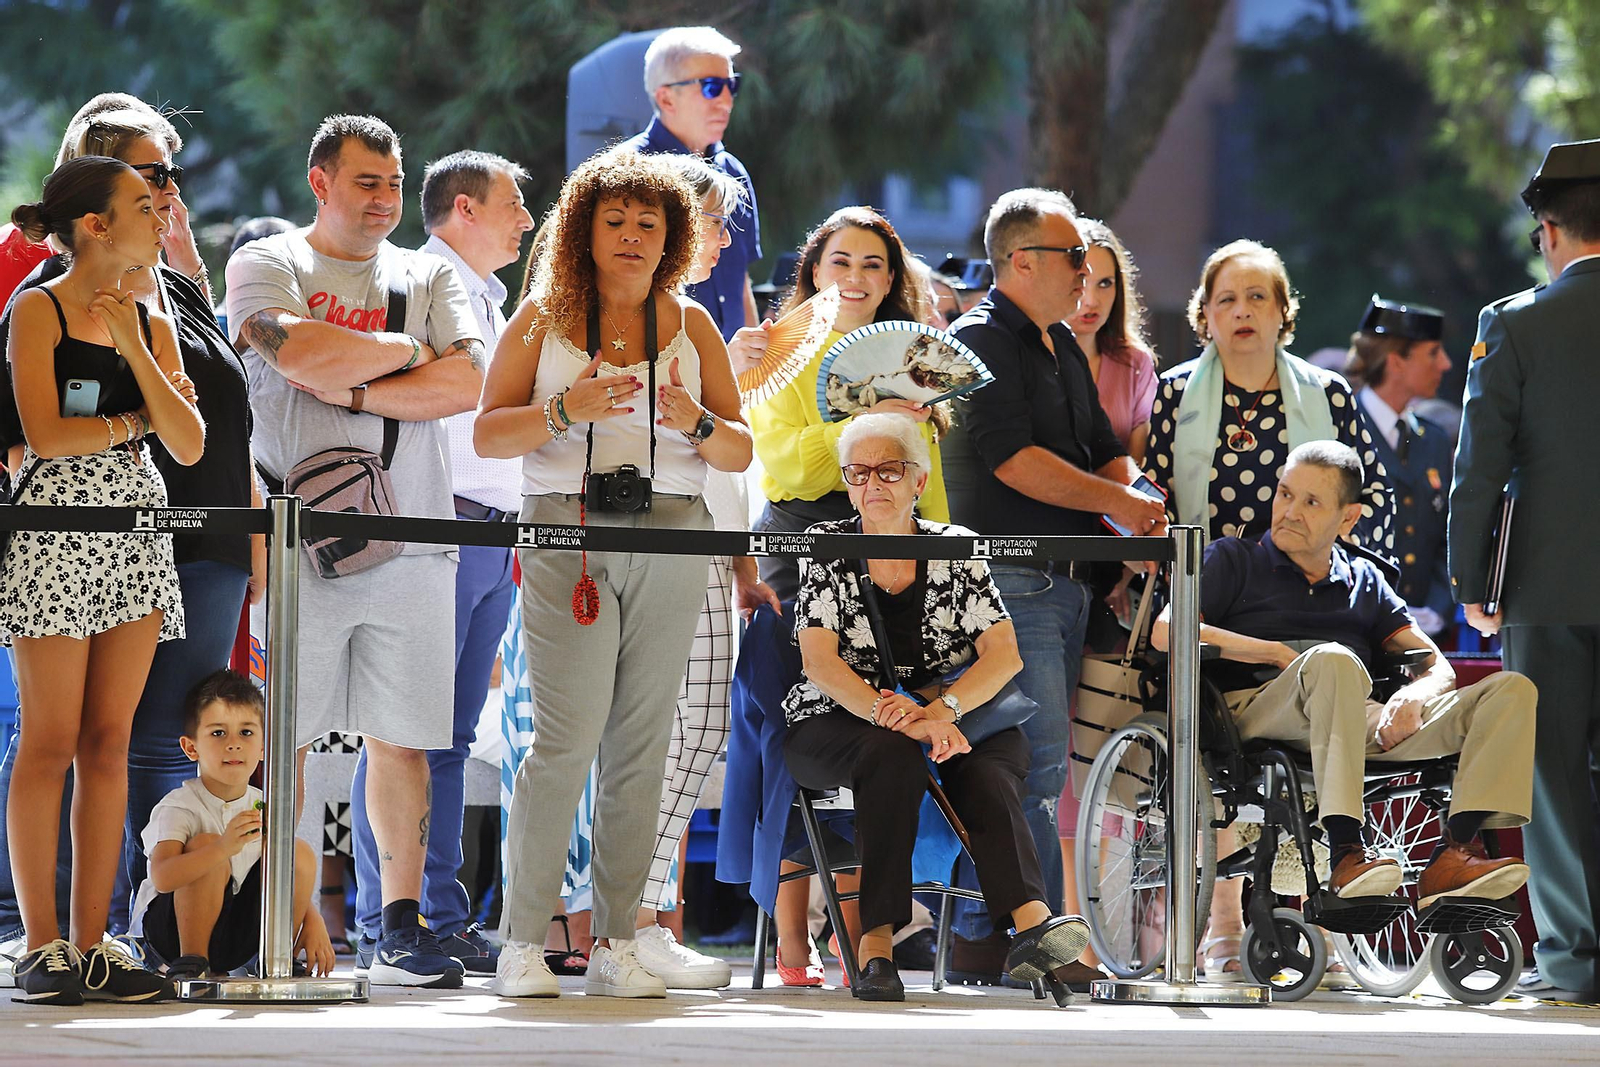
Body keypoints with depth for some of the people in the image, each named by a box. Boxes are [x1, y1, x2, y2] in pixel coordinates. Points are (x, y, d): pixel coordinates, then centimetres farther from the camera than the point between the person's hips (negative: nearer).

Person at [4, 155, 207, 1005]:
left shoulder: (150, 323, 14)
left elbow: (189, 446, 5)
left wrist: (134, 352, -5)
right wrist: (134, 422, -2)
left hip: (136, 533, 6)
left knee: (109, 741, 3)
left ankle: (91, 946, 4)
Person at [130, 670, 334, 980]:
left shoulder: (264, 809, 2)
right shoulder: (179, 807, -17)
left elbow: (295, 884, 12)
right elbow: (163, 878, -35)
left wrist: (314, 923, -9)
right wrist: (225, 847, -48)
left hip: (235, 938, 5)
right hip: (172, 928, -5)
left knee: (300, 853, -10)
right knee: (206, 842, -30)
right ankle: (190, 963, -22)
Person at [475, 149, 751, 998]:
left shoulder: (690, 324, 14)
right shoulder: (544, 317, 8)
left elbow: (739, 451, 13)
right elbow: (488, 434, 3)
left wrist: (696, 422, -8)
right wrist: (567, 410, -13)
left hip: (671, 540, 3)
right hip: (567, 533, -3)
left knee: (641, 742, 0)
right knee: (568, 737, -12)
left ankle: (616, 946, 4)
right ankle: (522, 944, -7)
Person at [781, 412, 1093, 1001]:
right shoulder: (827, 548, 3)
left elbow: (1004, 654, -4)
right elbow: (820, 662, -9)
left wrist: (941, 711, -23)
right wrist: (900, 720, -25)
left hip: (950, 725, 2)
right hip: (834, 726, -2)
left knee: (989, 768, -32)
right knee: (893, 756, -36)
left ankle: (1031, 920, -51)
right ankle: (877, 945, -44)